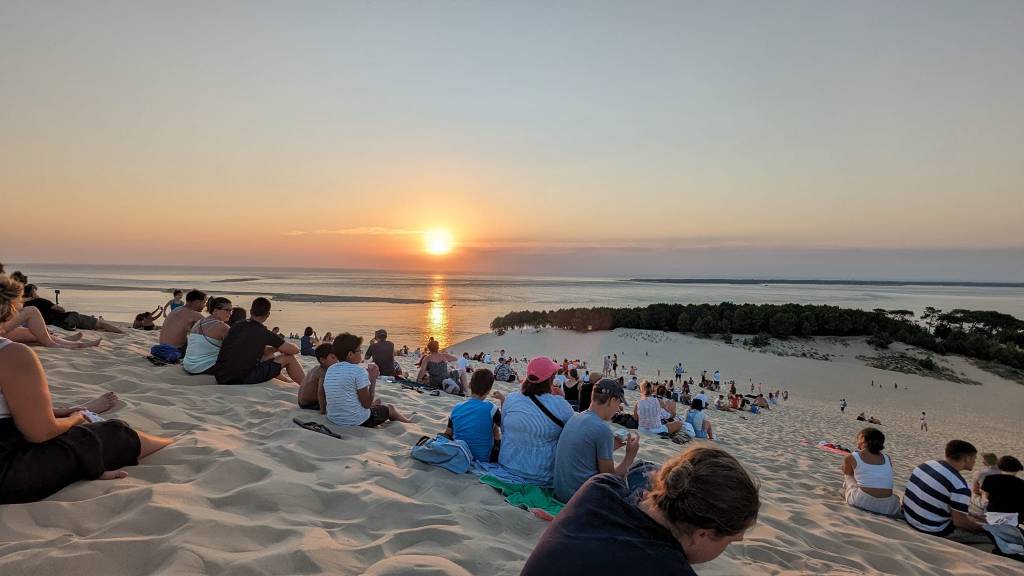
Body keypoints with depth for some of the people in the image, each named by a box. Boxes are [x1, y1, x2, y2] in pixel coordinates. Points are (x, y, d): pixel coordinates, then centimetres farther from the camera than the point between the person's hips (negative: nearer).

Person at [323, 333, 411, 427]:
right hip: (357, 422, -7)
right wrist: (373, 379, -7)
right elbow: (367, 404, -16)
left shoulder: (330, 370, 2)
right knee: (390, 408, 21)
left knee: (377, 401, 32)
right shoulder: (358, 371, -20)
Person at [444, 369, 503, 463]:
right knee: (495, 425, 16)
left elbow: (447, 435, 4)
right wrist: (503, 400, 2)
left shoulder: (457, 407, -5)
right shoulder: (490, 408, -18)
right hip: (483, 460, -4)